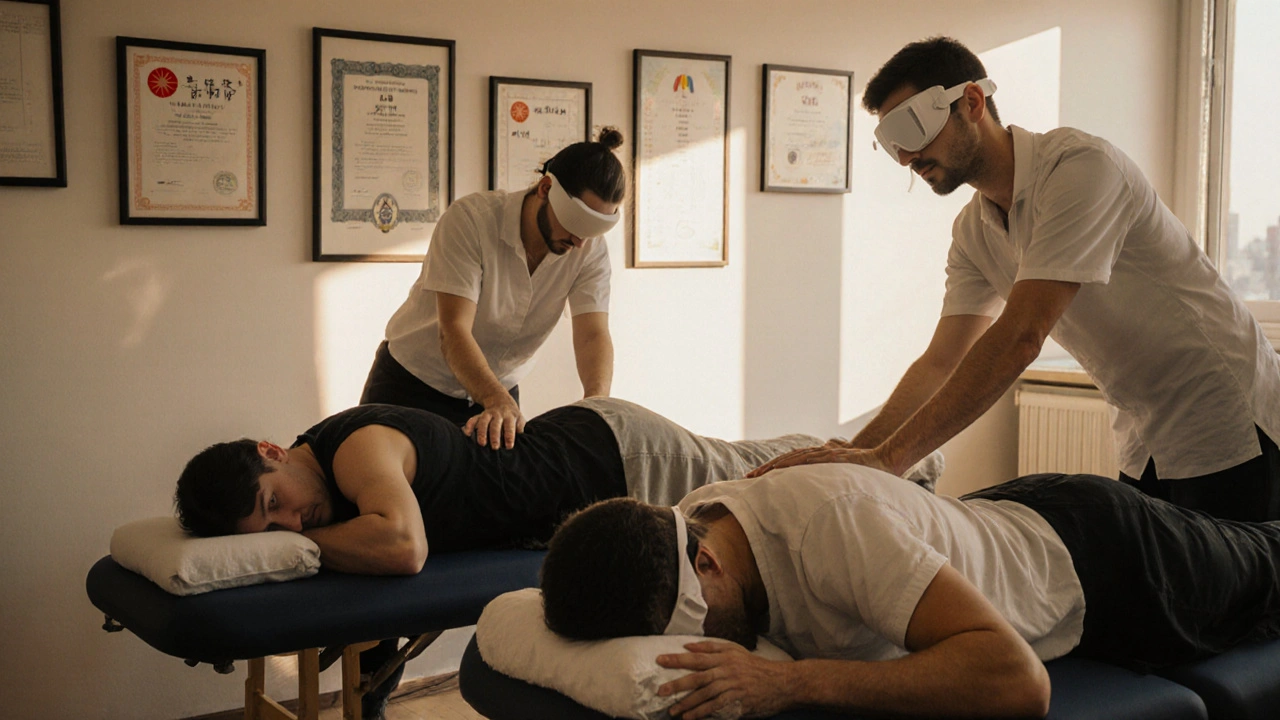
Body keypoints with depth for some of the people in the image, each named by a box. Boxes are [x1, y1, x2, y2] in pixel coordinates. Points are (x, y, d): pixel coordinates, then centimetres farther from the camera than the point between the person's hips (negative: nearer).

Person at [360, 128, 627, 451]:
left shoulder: (590, 250, -12)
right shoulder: (469, 219, -25)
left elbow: (593, 334, -21)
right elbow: (453, 330, -32)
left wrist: (596, 402, -42)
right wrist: (497, 402, -48)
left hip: (496, 391, 3)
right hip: (413, 386, -3)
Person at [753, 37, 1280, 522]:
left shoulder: (1079, 167, -25)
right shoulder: (973, 232, 2)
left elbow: (1020, 337, -33)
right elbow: (941, 362, 0)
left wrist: (890, 456, -37)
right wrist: (855, 453, -15)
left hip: (1227, 429, -7)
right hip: (1145, 444, 7)